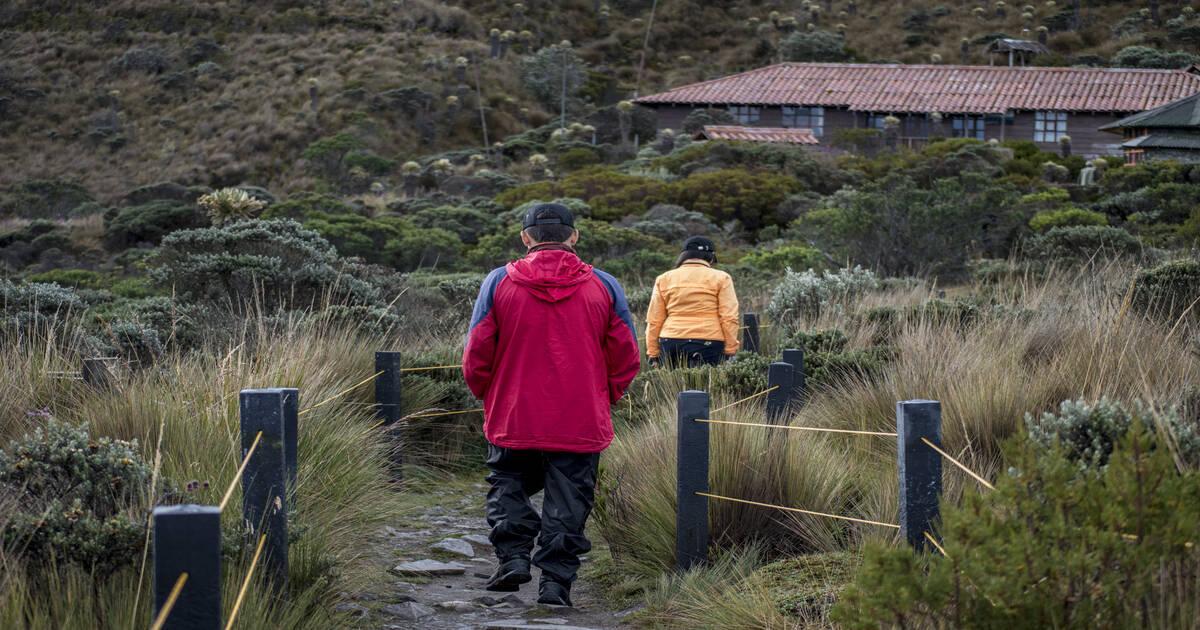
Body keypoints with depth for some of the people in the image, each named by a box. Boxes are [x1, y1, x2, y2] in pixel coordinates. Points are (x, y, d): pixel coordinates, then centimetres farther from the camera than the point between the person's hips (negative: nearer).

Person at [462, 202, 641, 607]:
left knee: (508, 486, 18)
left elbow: (475, 357, -1)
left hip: (513, 418, 0)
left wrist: (489, 398, 15)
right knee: (568, 502, 8)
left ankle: (513, 555, 0)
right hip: (582, 423, 0)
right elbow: (626, 360, 3)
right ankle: (555, 581, 2)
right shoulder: (604, 287, 0)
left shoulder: (498, 283, -3)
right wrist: (603, 399, 17)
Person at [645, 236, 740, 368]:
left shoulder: (664, 279, 12)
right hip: (709, 342, -2)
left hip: (671, 342, 2)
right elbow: (729, 318, -1)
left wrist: (652, 353, 14)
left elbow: (653, 321, 11)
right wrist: (730, 350, 2)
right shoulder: (720, 278, 5)